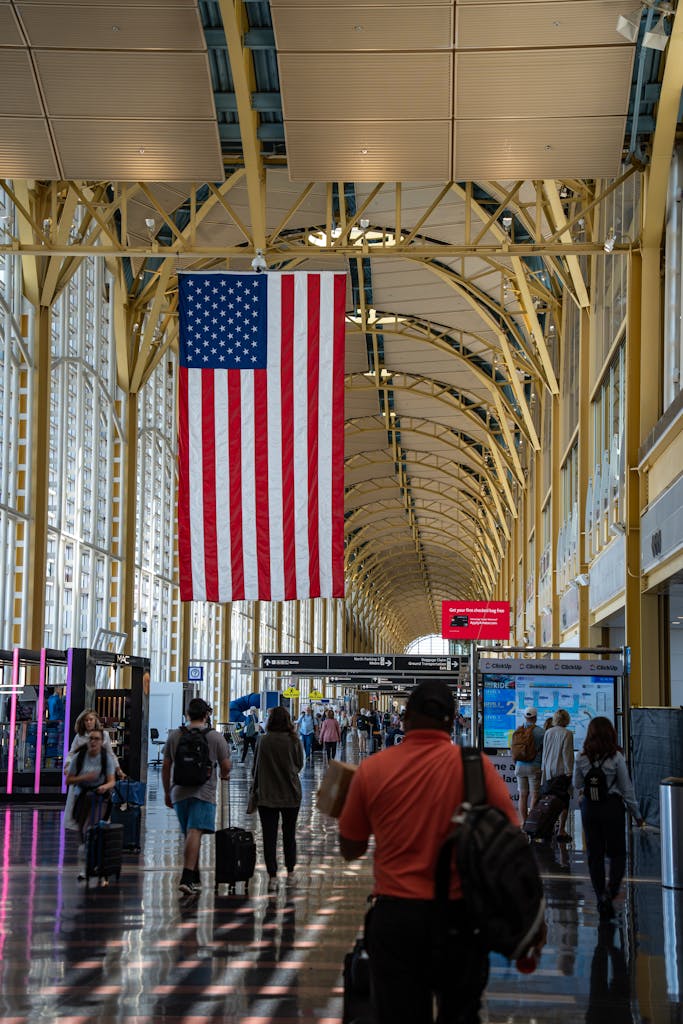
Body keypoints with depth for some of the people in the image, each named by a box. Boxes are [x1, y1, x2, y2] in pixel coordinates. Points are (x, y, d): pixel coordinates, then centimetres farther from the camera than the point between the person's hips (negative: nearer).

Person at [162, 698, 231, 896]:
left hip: (179, 792, 4)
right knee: (195, 834, -13)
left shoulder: (174, 736, 7)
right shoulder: (216, 737, -1)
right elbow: (226, 766, 4)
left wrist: (167, 793, 20)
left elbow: (165, 767, 10)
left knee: (190, 835, 15)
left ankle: (195, 879, 23)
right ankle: (187, 878, -25)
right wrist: (224, 775, 28)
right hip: (203, 793, -4)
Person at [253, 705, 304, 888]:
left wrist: (255, 789, 12)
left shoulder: (262, 741, -8)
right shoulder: (294, 741, -8)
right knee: (289, 833, 17)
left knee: (269, 835, 2)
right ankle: (290, 870, 28)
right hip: (291, 795, 1)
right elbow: (299, 765, 3)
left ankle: (272, 874, -4)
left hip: (266, 796, -1)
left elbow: (257, 767, 0)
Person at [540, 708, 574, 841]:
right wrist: (569, 771, -7)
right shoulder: (567, 734, -10)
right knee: (564, 801, -1)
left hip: (548, 770, 5)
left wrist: (543, 768, 22)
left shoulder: (547, 732, 6)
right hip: (562, 770, -5)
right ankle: (561, 830, -3)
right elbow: (567, 754, -12)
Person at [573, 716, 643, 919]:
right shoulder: (616, 757, -11)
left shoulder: (582, 758, -5)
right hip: (612, 806, -2)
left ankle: (601, 897, 9)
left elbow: (577, 784, 7)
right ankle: (612, 886, -13)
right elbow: (627, 788, -5)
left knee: (594, 853, 10)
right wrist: (636, 814, 3)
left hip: (589, 807, 2)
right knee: (617, 851, 10)